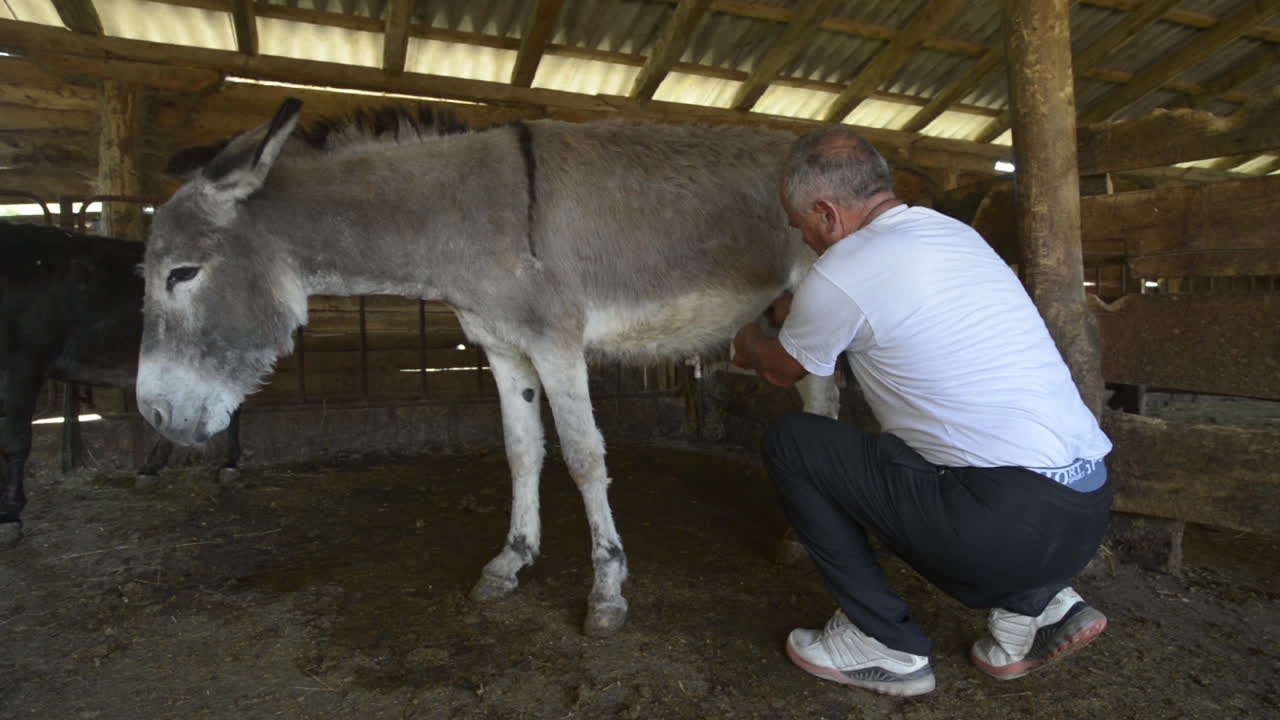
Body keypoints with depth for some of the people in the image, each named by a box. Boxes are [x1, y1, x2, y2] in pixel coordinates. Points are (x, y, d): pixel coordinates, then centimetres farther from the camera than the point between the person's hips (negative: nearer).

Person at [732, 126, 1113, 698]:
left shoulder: (839, 273, -10)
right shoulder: (955, 233, 14)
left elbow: (783, 371, 11)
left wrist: (750, 344, 33)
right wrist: (800, 314, 45)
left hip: (1012, 519, -9)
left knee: (790, 442, 2)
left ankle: (884, 644, 10)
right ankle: (1036, 604, 18)